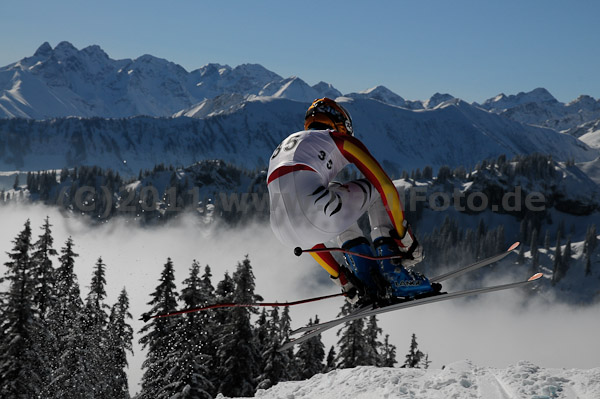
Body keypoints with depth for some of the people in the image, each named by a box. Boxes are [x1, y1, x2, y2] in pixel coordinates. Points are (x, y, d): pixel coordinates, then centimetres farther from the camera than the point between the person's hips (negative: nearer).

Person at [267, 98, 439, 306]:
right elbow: (385, 186, 11)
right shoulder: (341, 140, 21)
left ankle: (368, 283, 28)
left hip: (283, 232, 6)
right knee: (378, 189, 25)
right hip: (316, 216, -6)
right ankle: (394, 274, 15)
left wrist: (339, 276, 39)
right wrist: (405, 237, 19)